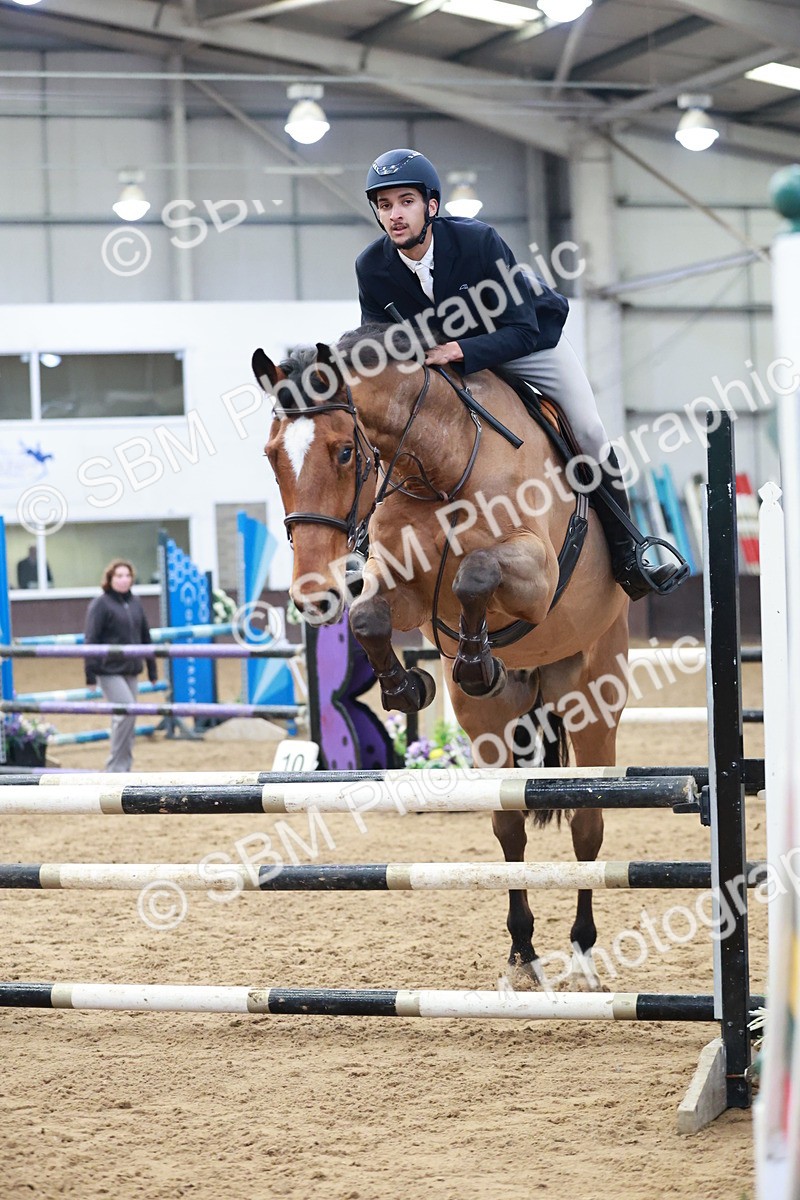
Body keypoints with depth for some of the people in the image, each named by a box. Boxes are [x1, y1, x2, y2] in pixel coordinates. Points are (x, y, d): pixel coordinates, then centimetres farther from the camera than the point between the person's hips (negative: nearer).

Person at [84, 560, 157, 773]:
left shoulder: (135, 604, 12)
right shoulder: (100, 604, -6)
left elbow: (145, 638, 18)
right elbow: (91, 640, -10)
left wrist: (152, 669, 17)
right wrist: (90, 674, -15)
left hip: (131, 671, 6)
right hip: (109, 670, -6)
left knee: (127, 716, 8)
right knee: (127, 711, -16)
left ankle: (122, 768, 17)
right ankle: (116, 767, -7)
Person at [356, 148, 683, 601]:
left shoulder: (479, 240, -34)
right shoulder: (372, 268, -24)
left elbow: (521, 330, -33)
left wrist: (459, 352, -48)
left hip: (531, 337, -3)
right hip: (444, 355, 3)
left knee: (590, 432, -12)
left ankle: (626, 559, 0)